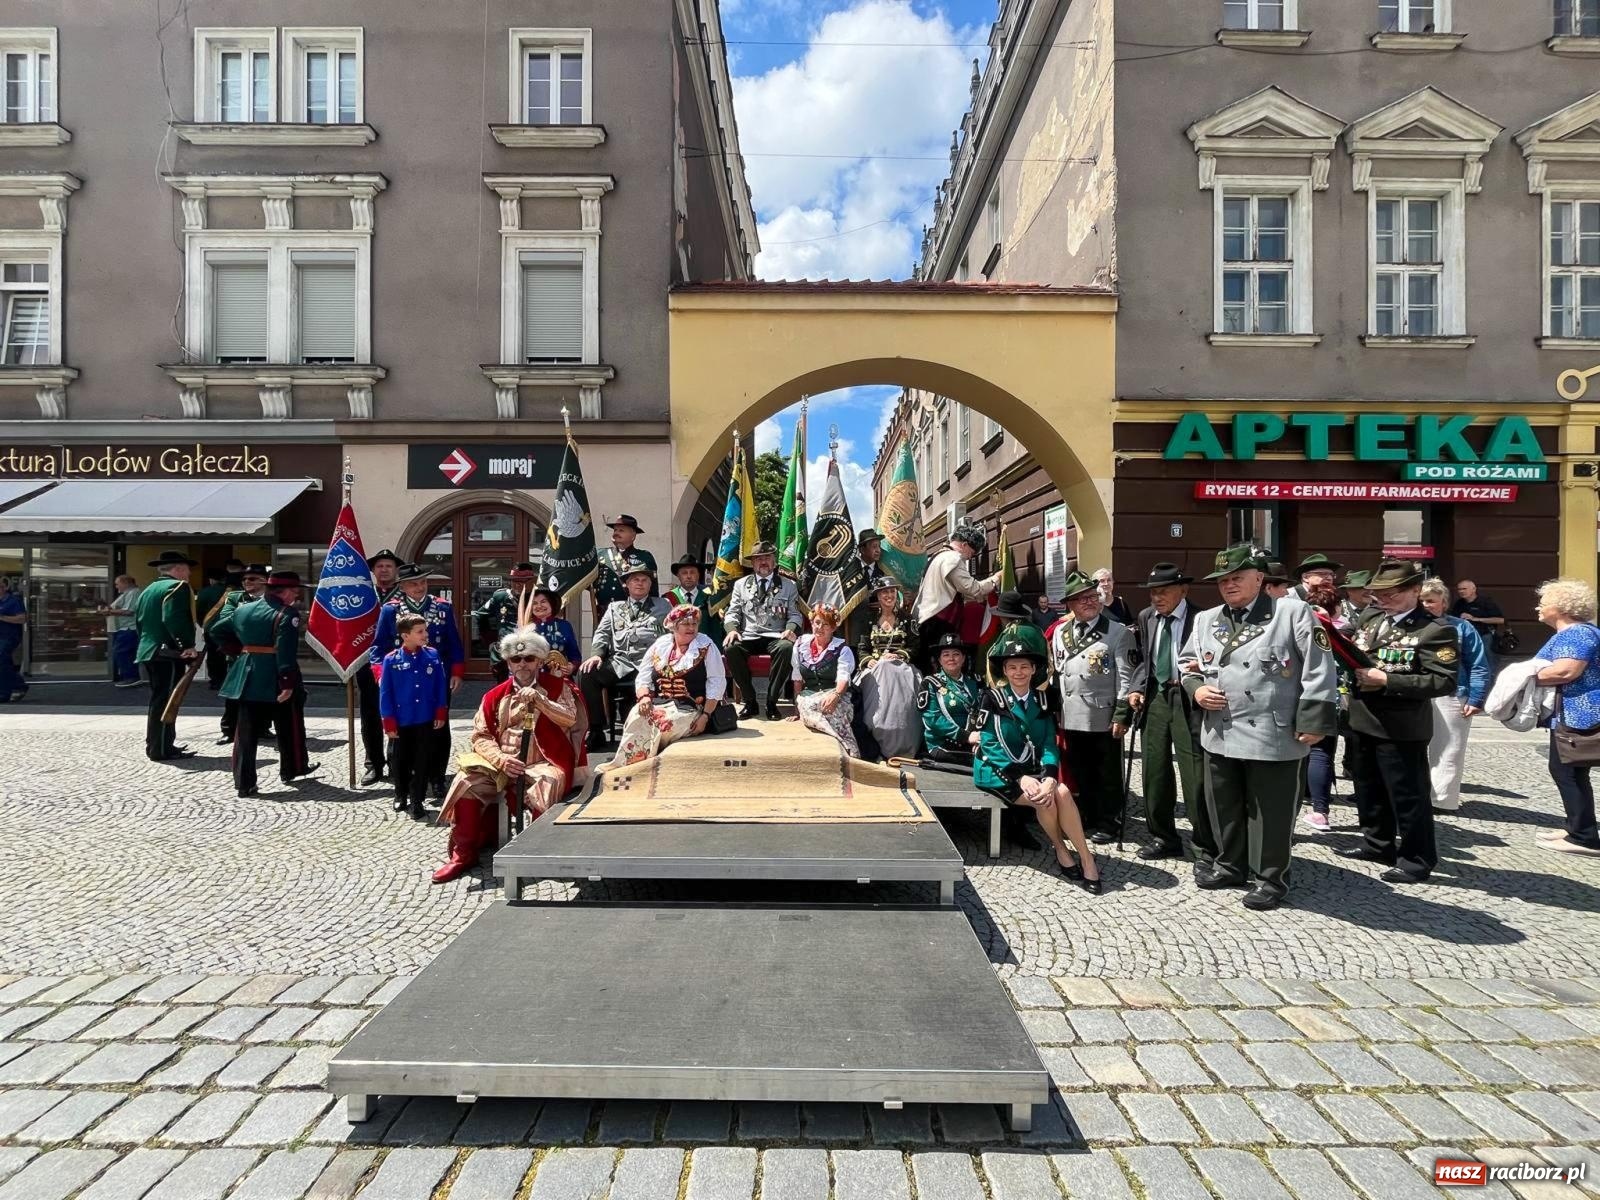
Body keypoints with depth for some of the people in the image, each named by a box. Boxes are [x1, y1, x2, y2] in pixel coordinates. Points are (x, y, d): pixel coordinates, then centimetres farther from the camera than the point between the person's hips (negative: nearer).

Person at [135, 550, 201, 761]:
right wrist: (188, 645, -20)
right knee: (165, 700, -6)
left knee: (159, 700, 17)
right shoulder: (178, 587, -9)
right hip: (168, 653, -9)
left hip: (149, 651, 9)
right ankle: (161, 750, -3)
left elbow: (139, 622, 21)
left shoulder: (148, 590, 19)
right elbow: (173, 619, -23)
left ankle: (157, 745, 24)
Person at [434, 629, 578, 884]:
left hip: (542, 764, -2)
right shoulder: (495, 695, 13)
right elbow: (480, 736, 5)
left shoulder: (557, 686, 8)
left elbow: (570, 718, -8)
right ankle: (464, 853, -9)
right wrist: (501, 759, -13)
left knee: (545, 785, -35)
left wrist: (539, 699, -20)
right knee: (467, 781, -22)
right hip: (501, 764, 3)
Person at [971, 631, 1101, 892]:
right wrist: (1020, 778, -23)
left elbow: (1049, 744, 1)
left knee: (1061, 792, -25)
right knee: (1045, 799, -26)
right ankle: (1061, 851, -1)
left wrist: (1049, 777, -19)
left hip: (1032, 770, 4)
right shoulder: (992, 699, -6)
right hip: (997, 771, -4)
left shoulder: (1040, 700, 7)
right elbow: (990, 746, -12)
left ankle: (1086, 859, -16)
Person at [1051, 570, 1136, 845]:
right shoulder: (1060, 632, 11)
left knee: (1107, 774, 6)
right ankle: (1088, 817, 28)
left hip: (1104, 717, -4)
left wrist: (1122, 715, -12)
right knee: (1080, 772, 14)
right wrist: (1056, 710, 12)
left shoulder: (1119, 632, -4)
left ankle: (1109, 823, 18)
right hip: (1072, 717, 5)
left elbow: (1126, 677, -7)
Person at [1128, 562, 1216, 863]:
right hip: (1155, 697, 6)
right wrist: (1138, 688, 4)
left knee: (1195, 775, -3)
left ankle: (1206, 847, 12)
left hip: (1188, 699, -6)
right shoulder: (1146, 617, 9)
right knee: (1154, 771, 11)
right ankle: (1163, 838, 26)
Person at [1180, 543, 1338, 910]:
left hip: (1273, 736, -5)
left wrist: (1313, 721, -13)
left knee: (1270, 811, 6)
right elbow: (1187, 663, 20)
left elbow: (1319, 670, -9)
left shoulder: (1293, 613, -6)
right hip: (1219, 735, 5)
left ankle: (1270, 877, 23)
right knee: (1224, 806, 17)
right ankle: (1230, 865, 35)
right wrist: (1196, 689, -1)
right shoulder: (1205, 620, 9)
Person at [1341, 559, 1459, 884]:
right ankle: (1377, 844, 36)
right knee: (1369, 790, 19)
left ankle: (1416, 860, 18)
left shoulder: (1436, 630, -14)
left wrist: (1386, 680, -25)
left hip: (1401, 727, -7)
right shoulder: (1370, 617, 7)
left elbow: (1445, 682, -21)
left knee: (1408, 795, 4)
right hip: (1363, 720, 7)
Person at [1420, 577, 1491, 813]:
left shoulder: (1461, 628, -1)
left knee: (1447, 752, 5)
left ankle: (1443, 799, 14)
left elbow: (1479, 667, -2)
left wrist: (1475, 699, -9)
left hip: (1451, 698, -3)